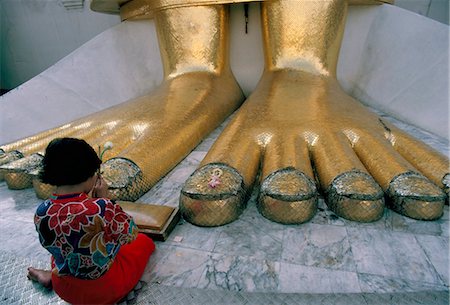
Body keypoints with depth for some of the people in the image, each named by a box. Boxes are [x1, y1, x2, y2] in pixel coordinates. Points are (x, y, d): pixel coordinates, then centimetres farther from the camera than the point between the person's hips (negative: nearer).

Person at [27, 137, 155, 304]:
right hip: (106, 289, -5)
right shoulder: (102, 208, -35)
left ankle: (52, 276, 19)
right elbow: (131, 234, -15)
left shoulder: (41, 213, -17)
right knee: (144, 241, 19)